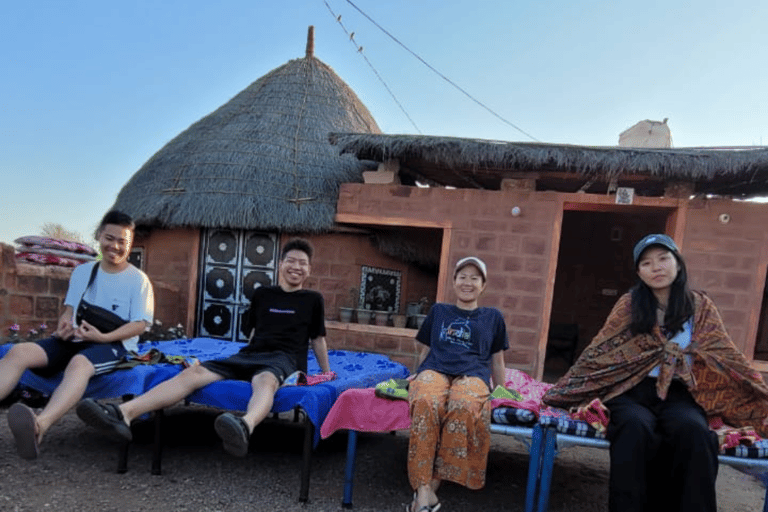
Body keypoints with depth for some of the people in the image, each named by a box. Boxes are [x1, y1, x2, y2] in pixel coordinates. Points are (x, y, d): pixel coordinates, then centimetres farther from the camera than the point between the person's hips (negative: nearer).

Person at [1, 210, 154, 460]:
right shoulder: (82, 271, 16)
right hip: (74, 340, 5)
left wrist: (104, 337, -18)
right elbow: (70, 308, 20)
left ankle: (38, 426, -61)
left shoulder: (138, 279, 1)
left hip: (113, 345, -5)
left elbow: (140, 324, -4)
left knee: (79, 363, -38)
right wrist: (64, 323, -5)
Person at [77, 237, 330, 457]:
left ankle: (245, 426, -76)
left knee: (264, 381, -42)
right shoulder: (261, 294, 19)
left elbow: (317, 339, 18)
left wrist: (327, 374, 24)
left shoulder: (312, 299, 12)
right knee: (194, 372, -22)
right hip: (249, 354, 4)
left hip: (282, 358, -4)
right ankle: (123, 414, -38)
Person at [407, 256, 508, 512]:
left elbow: (497, 360, 25)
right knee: (427, 403, -37)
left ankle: (435, 481, -29)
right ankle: (423, 490, -36)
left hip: (473, 374, 0)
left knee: (465, 406, -39)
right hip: (435, 369, 1)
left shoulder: (493, 316, 22)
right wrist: (419, 379, 20)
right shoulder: (438, 310, 23)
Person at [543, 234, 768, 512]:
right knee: (636, 427, -33)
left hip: (678, 393, 1)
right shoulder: (629, 305, 3)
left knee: (693, 430, -32)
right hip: (631, 389, -1)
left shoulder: (700, 307, 8)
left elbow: (728, 356, 11)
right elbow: (598, 351, 4)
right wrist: (562, 391, 1)